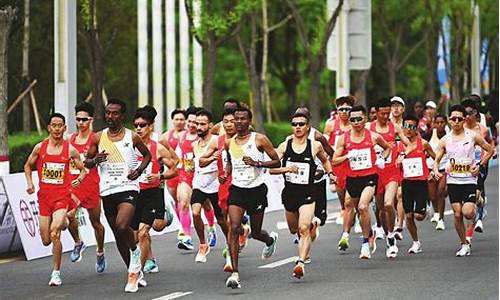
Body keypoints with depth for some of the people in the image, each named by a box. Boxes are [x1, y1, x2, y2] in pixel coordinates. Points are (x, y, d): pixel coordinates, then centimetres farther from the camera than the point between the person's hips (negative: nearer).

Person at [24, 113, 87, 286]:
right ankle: (62, 222, 43)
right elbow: (28, 166, 17)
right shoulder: (40, 147, 3)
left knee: (55, 233, -21)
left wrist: (79, 179, -13)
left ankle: (56, 273, -9)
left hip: (62, 195, -3)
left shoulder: (70, 149, -2)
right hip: (44, 196, 3)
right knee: (46, 241, 6)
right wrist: (29, 183, 3)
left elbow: (83, 170, 8)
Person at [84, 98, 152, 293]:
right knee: (118, 236, 9)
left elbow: (147, 155, 14)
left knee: (122, 226, -27)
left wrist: (140, 169, -4)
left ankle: (135, 252, 2)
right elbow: (87, 162, 13)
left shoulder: (132, 137, 0)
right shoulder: (98, 138, 6)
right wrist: (95, 160, -10)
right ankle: (135, 272, 24)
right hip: (108, 190, 4)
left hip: (128, 187, -4)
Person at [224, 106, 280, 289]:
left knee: (256, 233, 10)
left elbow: (276, 162, -5)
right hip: (237, 189, 2)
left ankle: (270, 240, 50)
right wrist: (226, 173, 5)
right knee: (234, 228, -16)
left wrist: (257, 163, -20)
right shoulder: (229, 143, 6)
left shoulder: (259, 139, -7)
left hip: (256, 190, -2)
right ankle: (235, 273, -19)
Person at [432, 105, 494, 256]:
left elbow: (490, 150, 7)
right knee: (457, 214, 0)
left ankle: (473, 216, 21)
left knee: (467, 212, -16)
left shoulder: (472, 136, -4)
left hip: (469, 180, -2)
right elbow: (437, 159, 10)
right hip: (453, 180, 2)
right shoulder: (445, 140, 2)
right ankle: (464, 244, 14)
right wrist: (436, 170, -11)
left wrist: (480, 165, -3)